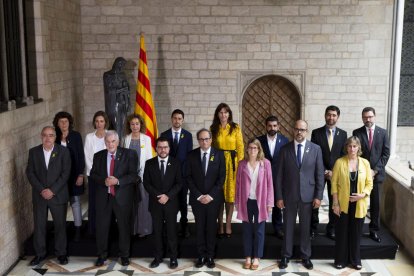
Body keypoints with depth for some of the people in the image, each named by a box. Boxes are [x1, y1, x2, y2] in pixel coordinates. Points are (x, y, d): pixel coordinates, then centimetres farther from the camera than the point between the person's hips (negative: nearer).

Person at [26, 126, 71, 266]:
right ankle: (40, 253, 23)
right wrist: (42, 190, -12)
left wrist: (52, 190, -16)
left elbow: (65, 173, -9)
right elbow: (30, 173, -1)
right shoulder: (33, 152, 2)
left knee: (60, 225, 8)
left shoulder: (63, 151, -5)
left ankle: (61, 252, 23)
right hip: (39, 195, 2)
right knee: (39, 226, 8)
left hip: (58, 195, -1)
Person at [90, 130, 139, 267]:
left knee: (124, 226, 9)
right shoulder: (98, 156, 6)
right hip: (103, 196, 2)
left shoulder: (129, 154, -5)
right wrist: (104, 181, -15)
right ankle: (101, 255, 23)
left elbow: (134, 175, -10)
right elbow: (93, 174, 5)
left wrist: (117, 181, -22)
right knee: (102, 226, 7)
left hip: (122, 196, -2)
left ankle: (124, 255, 24)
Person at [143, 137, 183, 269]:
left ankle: (173, 258, 16)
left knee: (171, 231, 5)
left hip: (171, 203, -1)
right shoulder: (149, 163, 2)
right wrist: (158, 195, -14)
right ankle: (158, 257, 18)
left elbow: (179, 183, -4)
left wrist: (168, 196, -16)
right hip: (155, 203, 1)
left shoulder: (176, 163, 0)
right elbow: (146, 183, -1)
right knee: (157, 231, 8)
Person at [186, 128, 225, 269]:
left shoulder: (219, 154, -1)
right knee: (200, 227, 7)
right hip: (197, 198, 1)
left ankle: (210, 256, 17)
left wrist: (211, 195, -11)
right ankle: (201, 256, 16)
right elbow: (188, 177, 0)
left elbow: (222, 177, -4)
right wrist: (198, 195, -8)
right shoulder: (192, 155, 1)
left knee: (211, 227, 6)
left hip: (213, 198, -1)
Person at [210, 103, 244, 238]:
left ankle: (228, 225, 11)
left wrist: (240, 164, -6)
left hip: (232, 163, -1)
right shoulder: (213, 129, 7)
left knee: (231, 193, 1)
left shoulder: (236, 128, 3)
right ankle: (220, 225, 10)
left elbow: (240, 147, 2)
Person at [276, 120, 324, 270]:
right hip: (289, 195, 0)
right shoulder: (285, 149, -2)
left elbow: (319, 174, 0)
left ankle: (305, 256, 25)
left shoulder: (315, 149, -2)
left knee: (306, 227, 11)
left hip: (307, 195, 0)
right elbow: (279, 175, -1)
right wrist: (279, 196, -4)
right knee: (288, 227, 10)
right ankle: (286, 256, 23)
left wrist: (318, 196, -4)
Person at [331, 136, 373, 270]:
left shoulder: (365, 163, -1)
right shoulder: (340, 162, -6)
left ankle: (355, 260, 25)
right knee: (342, 232, 7)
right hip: (344, 204, -1)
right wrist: (335, 203, -8)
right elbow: (334, 183, -5)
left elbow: (369, 183, 4)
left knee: (356, 232, 10)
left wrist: (363, 194, -15)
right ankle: (341, 260, 20)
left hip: (359, 205, 2)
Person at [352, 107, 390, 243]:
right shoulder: (356, 133, 2)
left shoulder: (383, 133, 5)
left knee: (375, 203, 6)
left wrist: (375, 170, -7)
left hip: (376, 173, 1)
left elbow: (386, 153, 2)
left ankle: (374, 230, 15)